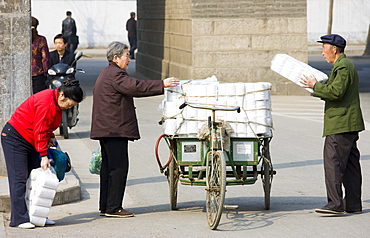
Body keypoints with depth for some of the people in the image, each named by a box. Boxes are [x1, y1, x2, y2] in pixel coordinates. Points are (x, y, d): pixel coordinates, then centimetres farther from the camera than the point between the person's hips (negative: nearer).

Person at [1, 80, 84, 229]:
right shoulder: (45, 103, -25)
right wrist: (43, 156, -24)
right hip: (14, 138, -10)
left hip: (31, 142, 10)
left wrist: (50, 137, 2)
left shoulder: (57, 104, 5)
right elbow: (39, 131, -25)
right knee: (19, 179, -10)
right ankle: (19, 219, -11)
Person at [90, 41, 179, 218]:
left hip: (106, 129, 11)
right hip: (115, 129, -11)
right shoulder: (115, 74, -14)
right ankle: (113, 208, -9)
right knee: (119, 167, -9)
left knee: (108, 167, 12)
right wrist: (162, 84, -24)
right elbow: (134, 87, -25)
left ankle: (105, 207, 15)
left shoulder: (108, 74, 22)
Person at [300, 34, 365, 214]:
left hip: (340, 125, -11)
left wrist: (315, 86, -13)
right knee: (350, 163, 10)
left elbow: (336, 92, -24)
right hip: (349, 124, 11)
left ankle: (335, 203, -17)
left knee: (333, 162, -13)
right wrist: (318, 89, 19)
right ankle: (353, 204, 13)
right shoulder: (347, 65, 21)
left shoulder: (343, 67, -13)